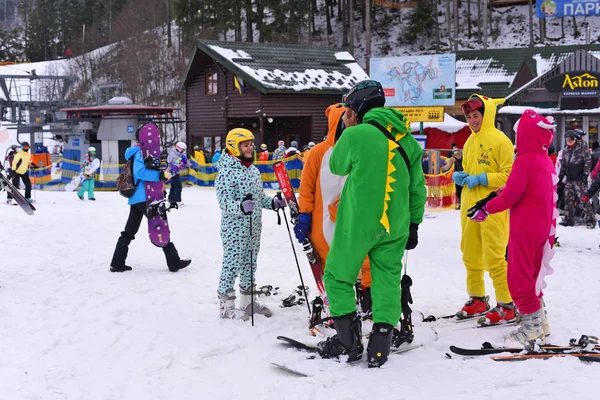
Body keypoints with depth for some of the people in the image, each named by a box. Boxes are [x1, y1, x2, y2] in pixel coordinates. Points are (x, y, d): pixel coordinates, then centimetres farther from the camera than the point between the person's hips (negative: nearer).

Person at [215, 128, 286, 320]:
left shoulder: (254, 170, 11)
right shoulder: (227, 172, -14)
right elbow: (224, 201, -20)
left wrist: (273, 203, 4)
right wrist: (241, 207, -37)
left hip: (253, 228, 8)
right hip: (234, 228, -8)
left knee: (250, 264, 16)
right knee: (232, 264, -2)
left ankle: (247, 301, 28)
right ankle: (226, 305, 8)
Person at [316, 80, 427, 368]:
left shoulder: (355, 134, -12)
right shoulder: (407, 139, 4)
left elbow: (337, 166, 6)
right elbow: (417, 187, 8)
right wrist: (414, 223, 17)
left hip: (358, 223, -4)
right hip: (395, 226, 4)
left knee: (338, 276, 12)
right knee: (387, 281, 10)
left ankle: (348, 341, 12)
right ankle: (379, 347, 7)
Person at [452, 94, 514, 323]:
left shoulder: (500, 140, -7)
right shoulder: (470, 142, 15)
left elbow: (510, 175, -12)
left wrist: (481, 179, -16)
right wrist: (460, 177, 3)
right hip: (469, 207, 8)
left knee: (494, 257, -8)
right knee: (471, 256, 12)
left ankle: (506, 305, -1)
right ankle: (477, 299, 24)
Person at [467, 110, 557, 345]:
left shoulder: (525, 161, -17)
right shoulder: (546, 161, 10)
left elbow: (510, 196, -17)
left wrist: (486, 209, -4)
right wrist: (493, 198, 8)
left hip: (525, 229, -9)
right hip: (543, 228, 9)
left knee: (519, 278, -1)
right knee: (531, 275, 19)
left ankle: (532, 326, 0)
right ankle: (539, 321, 24)